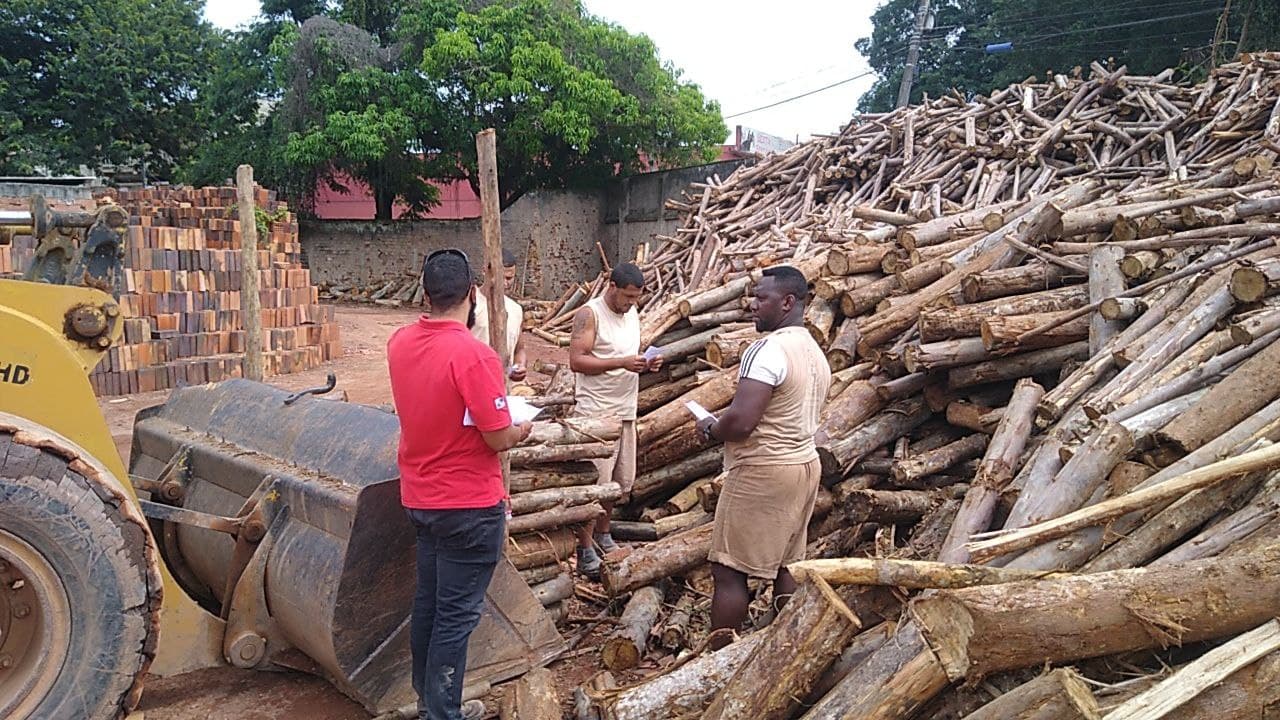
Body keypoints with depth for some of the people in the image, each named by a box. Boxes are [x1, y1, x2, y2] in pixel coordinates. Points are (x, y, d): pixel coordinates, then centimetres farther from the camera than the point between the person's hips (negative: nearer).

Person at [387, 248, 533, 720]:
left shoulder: (400, 343, -1)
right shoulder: (474, 356, -24)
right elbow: (499, 438, -20)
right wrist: (522, 429, 1)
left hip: (420, 499, 8)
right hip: (470, 506, -7)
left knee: (427, 603, 20)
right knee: (456, 615, 5)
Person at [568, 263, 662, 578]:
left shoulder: (632, 313, 13)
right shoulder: (589, 314, -11)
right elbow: (576, 361, -18)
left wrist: (646, 364, 0)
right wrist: (622, 363, -24)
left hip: (626, 410, 8)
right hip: (596, 412, -8)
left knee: (621, 480, 14)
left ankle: (602, 533, 33)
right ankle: (585, 550, 6)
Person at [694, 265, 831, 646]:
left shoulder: (767, 350, -19)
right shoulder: (816, 352, 12)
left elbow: (740, 421, -27)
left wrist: (711, 428, -6)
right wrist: (723, 425, 17)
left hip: (762, 472, -10)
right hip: (805, 463, 10)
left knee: (728, 570, -2)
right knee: (785, 565, 16)